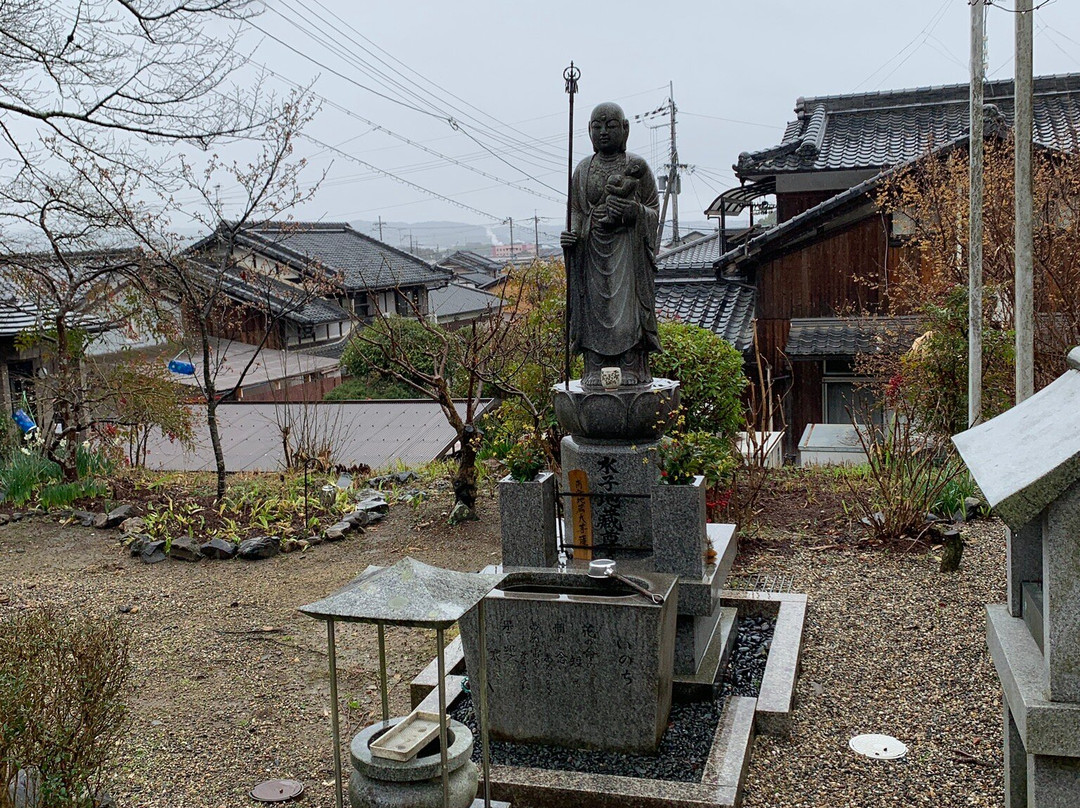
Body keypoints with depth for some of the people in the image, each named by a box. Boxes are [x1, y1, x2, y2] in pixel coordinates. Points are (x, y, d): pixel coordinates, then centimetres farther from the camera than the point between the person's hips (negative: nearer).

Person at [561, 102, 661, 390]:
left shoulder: (637, 166, 4)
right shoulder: (583, 169, 13)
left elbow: (654, 210, 3)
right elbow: (577, 211, 13)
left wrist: (634, 211, -18)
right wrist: (572, 235, -7)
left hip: (628, 248, -3)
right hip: (592, 248, 3)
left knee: (627, 304, -8)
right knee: (593, 305, -2)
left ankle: (631, 369, -4)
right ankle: (595, 370, 0)